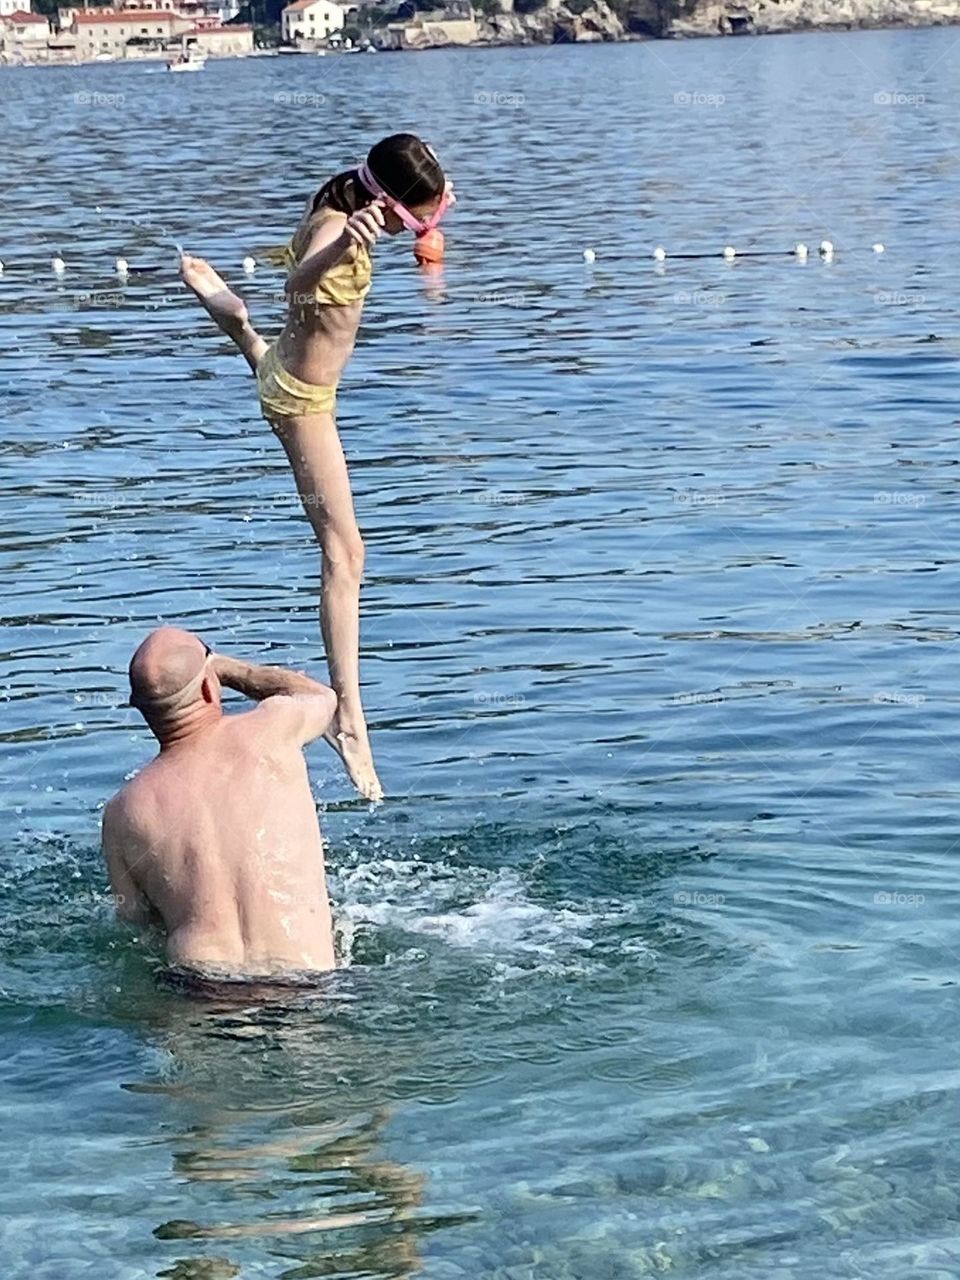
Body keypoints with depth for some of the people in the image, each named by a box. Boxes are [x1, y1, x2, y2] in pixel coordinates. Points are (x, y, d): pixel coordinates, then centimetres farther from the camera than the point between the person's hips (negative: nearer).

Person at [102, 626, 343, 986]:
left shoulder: (123, 813, 0)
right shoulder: (267, 732, -3)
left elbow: (135, 919, 10)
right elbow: (322, 697, 22)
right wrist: (223, 667, 33)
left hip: (197, 981, 1)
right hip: (303, 981, -1)